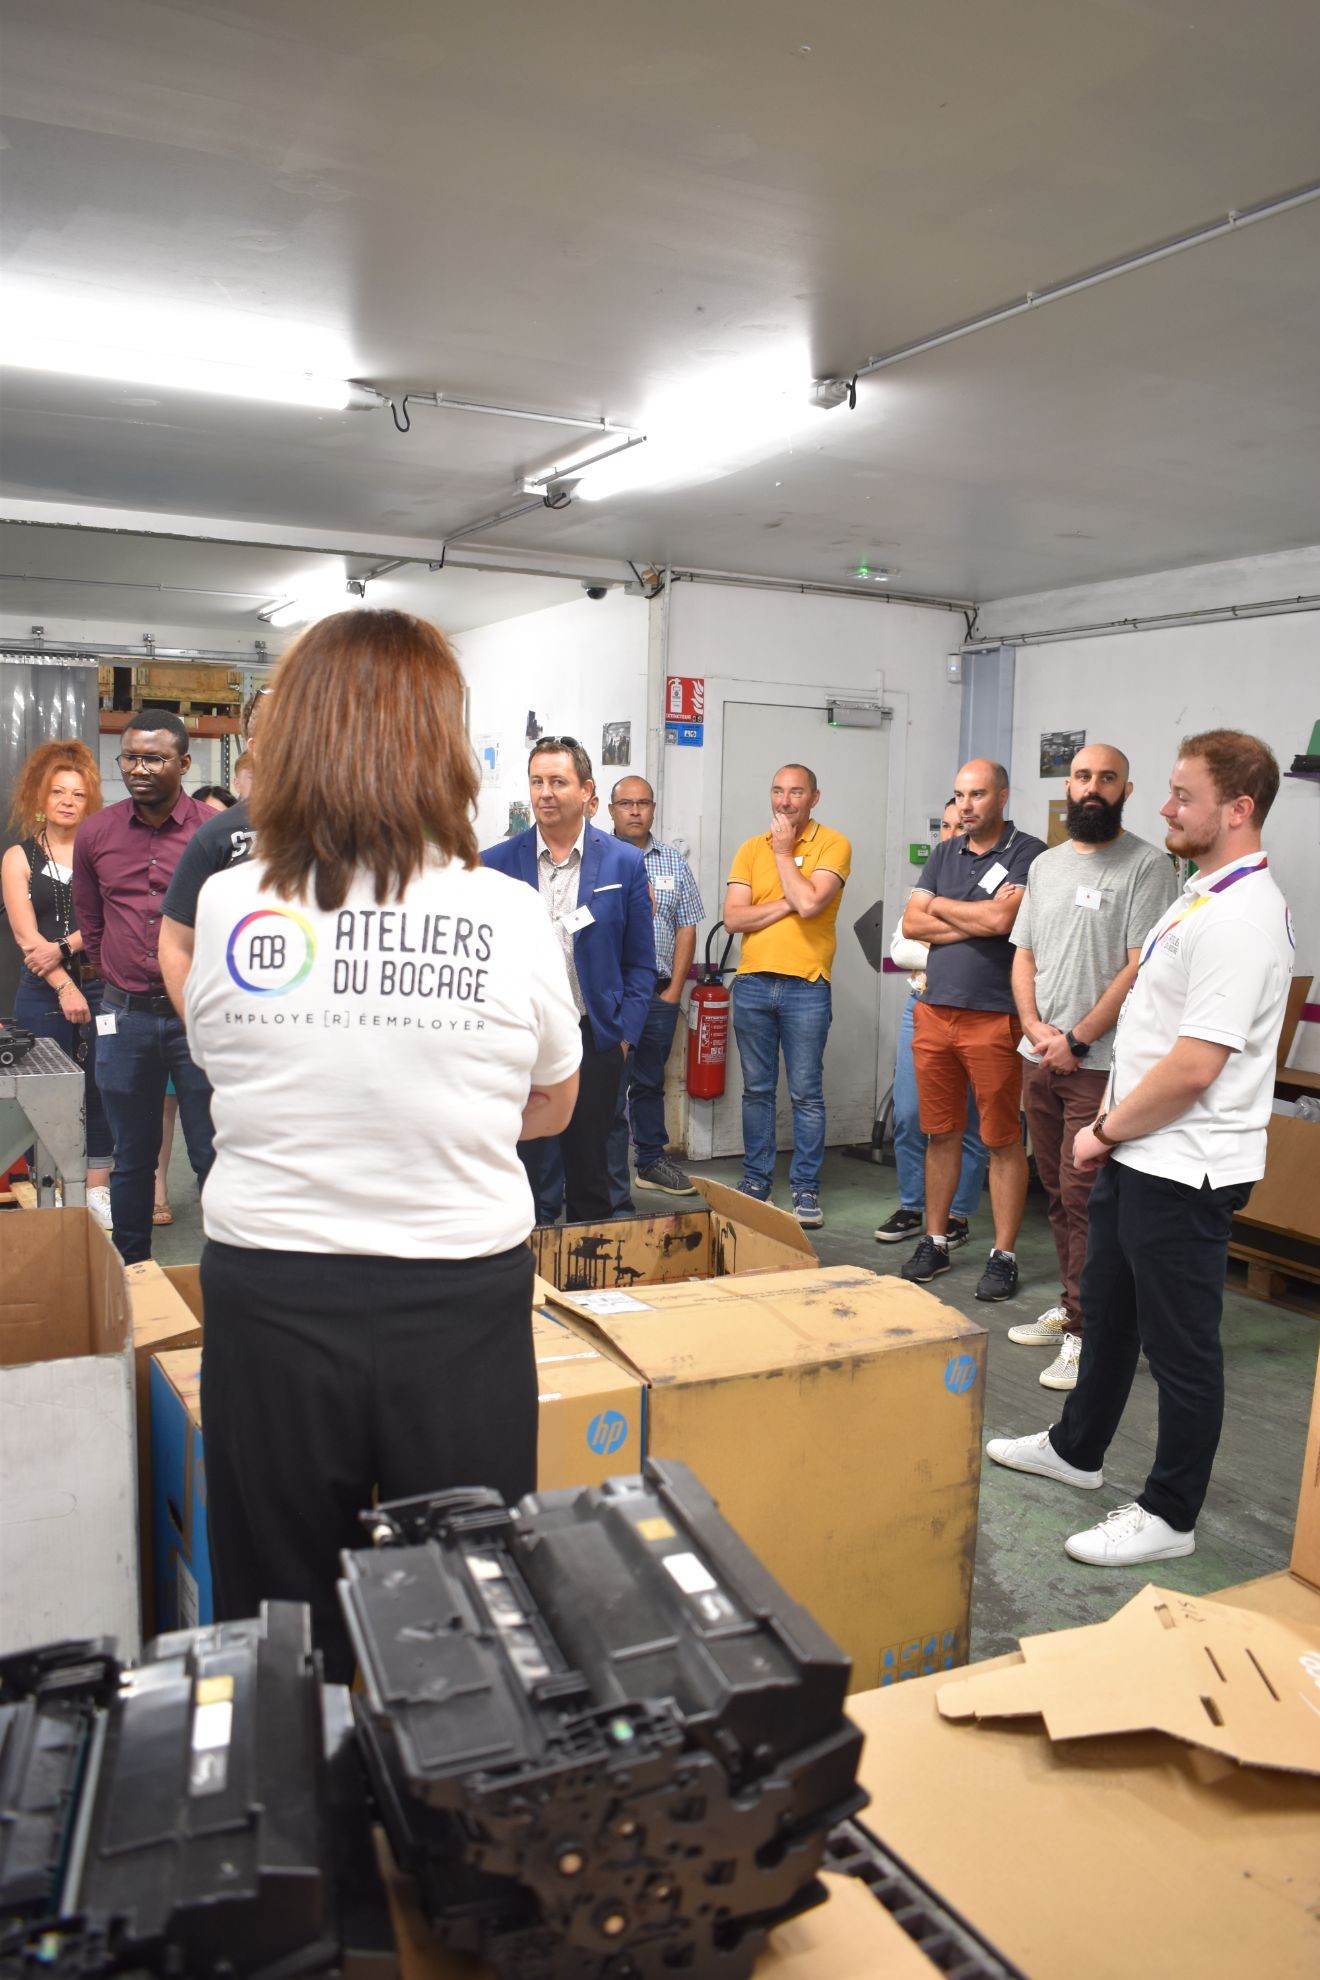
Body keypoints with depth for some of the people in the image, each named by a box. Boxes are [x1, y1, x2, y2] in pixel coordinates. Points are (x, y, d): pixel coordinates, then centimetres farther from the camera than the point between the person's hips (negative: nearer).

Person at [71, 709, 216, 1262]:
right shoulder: (95, 835, 5)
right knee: (131, 1157, 15)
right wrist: (122, 983, 13)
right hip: (125, 1015, 3)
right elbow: (91, 927, 15)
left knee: (213, 1155, 4)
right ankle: (129, 1271, 29)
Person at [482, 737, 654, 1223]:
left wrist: (624, 1034, -3)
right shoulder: (496, 863, 1)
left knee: (589, 1167, 11)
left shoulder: (625, 863, 1)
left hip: (593, 1039, 0)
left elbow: (640, 962, 4)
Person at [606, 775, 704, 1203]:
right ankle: (614, 1200, 4)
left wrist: (674, 991, 2)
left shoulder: (674, 862, 9)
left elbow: (686, 928, 9)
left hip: (659, 994, 4)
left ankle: (652, 1160, 34)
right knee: (610, 1091, -2)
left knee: (649, 1083, 17)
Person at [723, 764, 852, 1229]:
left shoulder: (832, 845, -2)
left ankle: (806, 1188, 11)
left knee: (806, 1094, 2)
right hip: (753, 983, 4)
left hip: (806, 986, -4)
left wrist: (783, 851, -7)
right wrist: (789, 903, -10)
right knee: (756, 1090, 11)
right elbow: (733, 918, -1)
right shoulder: (751, 848, 9)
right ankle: (756, 1180, 21)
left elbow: (810, 903, -18)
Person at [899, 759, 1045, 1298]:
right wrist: (976, 921, -8)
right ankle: (935, 1242, 24)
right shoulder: (944, 854, 14)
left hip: (995, 1017, -5)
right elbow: (912, 924, 6)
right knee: (940, 1133, 13)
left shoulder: (1027, 853, -5)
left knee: (1003, 1140, 2)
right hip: (934, 1011, 6)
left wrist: (941, 905, -2)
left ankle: (1003, 1255, 11)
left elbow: (1001, 918, -18)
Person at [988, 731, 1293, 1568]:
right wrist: (1114, 1129, 13)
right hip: (1140, 1155, 10)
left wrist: (1106, 1130, -13)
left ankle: (1169, 1516, 22)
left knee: (1180, 1344, 5)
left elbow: (1192, 1068, -27)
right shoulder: (1205, 893, 10)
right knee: (1108, 1309, 23)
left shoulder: (1239, 917, -23)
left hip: (1183, 1170, -10)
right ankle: (1077, 1449, 42)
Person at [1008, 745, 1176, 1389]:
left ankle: (1086, 1334, 4)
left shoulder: (1147, 866, -7)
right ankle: (1071, 1310, 27)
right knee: (1058, 1195, 14)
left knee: (1084, 1198, -6)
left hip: (1099, 1064, -6)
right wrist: (1035, 1026, -3)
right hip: (1040, 1061, 6)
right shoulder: (1046, 865, 14)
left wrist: (1076, 1041, -14)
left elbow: (1140, 970, -13)